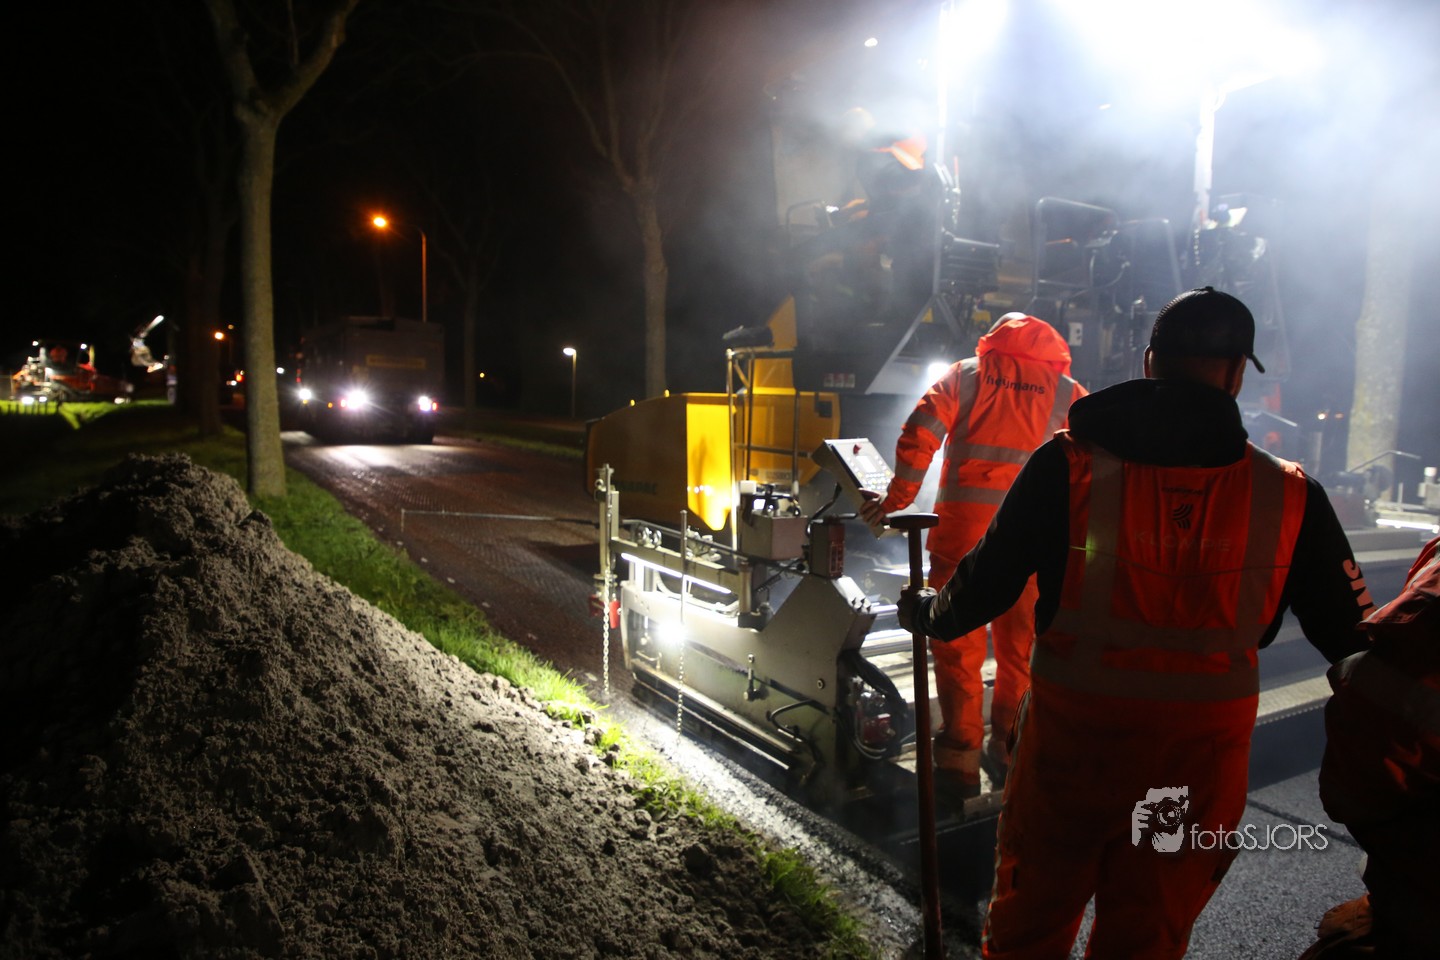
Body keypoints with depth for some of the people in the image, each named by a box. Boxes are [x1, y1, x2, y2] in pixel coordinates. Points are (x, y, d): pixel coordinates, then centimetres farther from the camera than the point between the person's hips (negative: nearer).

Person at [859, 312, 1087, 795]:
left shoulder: (965, 374, 10)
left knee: (957, 644, 6)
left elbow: (919, 433, -2)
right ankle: (1011, 752, 24)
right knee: (1021, 646, 14)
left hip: (963, 522, -1)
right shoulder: (1066, 391, 13)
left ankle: (959, 760, 10)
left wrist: (897, 499, 1)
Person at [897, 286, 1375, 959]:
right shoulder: (1289, 497, -6)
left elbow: (985, 586, -7)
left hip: (1069, 734, -1)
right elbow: (1350, 634, 2)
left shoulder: (1070, 463, -11)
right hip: (1201, 757, 2)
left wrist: (928, 613, 14)